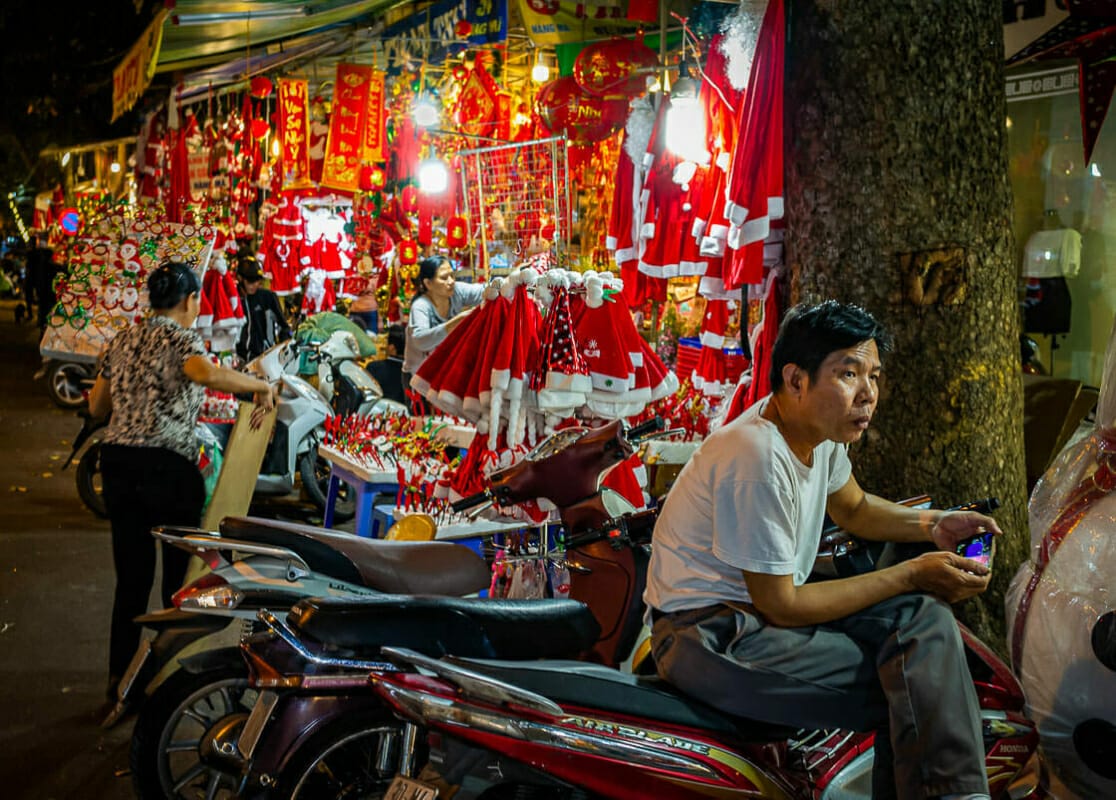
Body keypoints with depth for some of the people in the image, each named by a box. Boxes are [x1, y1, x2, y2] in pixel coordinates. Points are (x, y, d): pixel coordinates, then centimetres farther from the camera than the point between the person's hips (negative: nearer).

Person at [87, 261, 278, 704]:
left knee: (131, 576, 12)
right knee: (181, 572, 10)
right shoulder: (181, 339, -6)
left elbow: (97, 407, 18)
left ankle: (120, 677, 15)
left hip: (116, 460, 6)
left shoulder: (122, 341, 13)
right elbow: (208, 373, -30)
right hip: (166, 466, -6)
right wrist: (263, 385, -18)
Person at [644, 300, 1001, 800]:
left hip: (769, 605, 9)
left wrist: (933, 525, 4)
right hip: (709, 632, -9)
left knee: (924, 619, -9)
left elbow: (854, 508, 24)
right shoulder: (758, 459, -26)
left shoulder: (819, 427, 2)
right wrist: (911, 575, -16)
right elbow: (782, 606, -20)